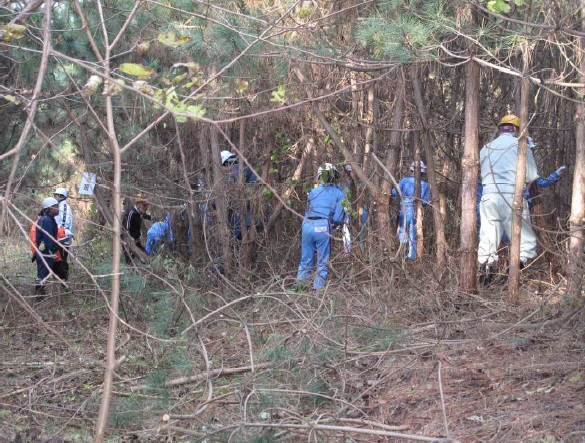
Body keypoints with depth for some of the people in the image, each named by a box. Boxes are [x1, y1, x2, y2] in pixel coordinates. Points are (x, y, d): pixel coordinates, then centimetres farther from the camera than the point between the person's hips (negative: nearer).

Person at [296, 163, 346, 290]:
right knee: (323, 262, 7)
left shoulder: (313, 191, 17)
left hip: (307, 224, 3)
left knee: (305, 260, 15)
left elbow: (308, 210, 17)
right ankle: (318, 287, 5)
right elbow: (338, 218, -2)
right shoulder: (339, 194, 7)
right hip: (323, 227, -3)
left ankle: (300, 284, 15)